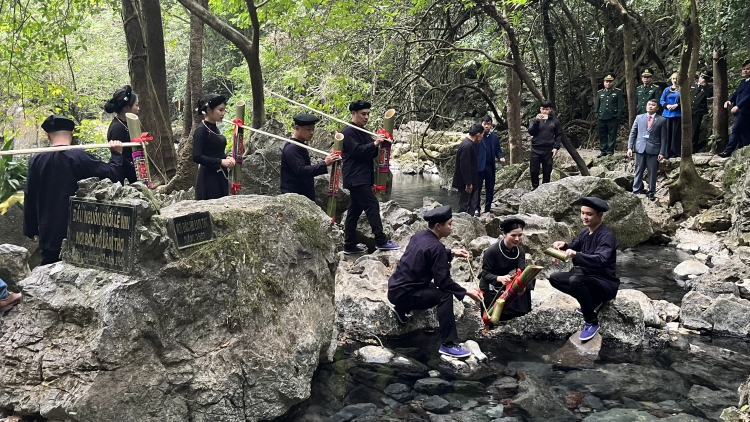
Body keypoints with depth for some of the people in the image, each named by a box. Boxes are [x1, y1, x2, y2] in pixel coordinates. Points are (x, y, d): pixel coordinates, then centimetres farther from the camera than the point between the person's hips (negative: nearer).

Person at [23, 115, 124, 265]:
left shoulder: (36, 161, -2)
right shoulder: (80, 157, -12)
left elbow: (29, 198, 3)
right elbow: (111, 174, -12)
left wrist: (31, 229, 12)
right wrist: (117, 154, 6)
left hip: (49, 230, 3)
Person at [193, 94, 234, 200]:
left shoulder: (215, 129, 12)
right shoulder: (201, 130, -12)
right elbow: (197, 157, -19)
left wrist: (227, 158, 2)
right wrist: (221, 162, -20)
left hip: (221, 177, 9)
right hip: (208, 179, -8)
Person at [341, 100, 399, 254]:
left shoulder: (362, 132, 21)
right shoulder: (348, 132, -9)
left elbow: (371, 153, 21)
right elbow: (357, 151, -19)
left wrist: (377, 144, 3)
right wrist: (374, 144, -24)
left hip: (363, 177, 10)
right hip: (356, 178, -10)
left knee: (354, 211, 9)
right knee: (372, 206, -13)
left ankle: (350, 245, 11)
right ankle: (381, 241, -12)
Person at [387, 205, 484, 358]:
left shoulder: (420, 235, 3)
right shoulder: (435, 247, -21)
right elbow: (443, 281, -20)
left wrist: (451, 252, 14)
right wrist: (466, 292, -12)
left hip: (395, 288, 9)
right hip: (403, 294, -9)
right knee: (445, 295, -20)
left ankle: (402, 308, 28)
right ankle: (447, 345, -18)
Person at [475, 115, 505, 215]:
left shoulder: (495, 137, 11)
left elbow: (498, 150, 15)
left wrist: (501, 157, -6)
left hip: (490, 167, 4)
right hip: (479, 166, -4)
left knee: (490, 189, 9)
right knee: (477, 189, 2)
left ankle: (488, 209, 18)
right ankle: (476, 208, 11)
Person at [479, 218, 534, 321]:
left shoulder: (520, 251, -9)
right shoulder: (492, 251, -27)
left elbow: (522, 271, -22)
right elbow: (485, 274, -27)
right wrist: (500, 278, -48)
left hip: (506, 285, 5)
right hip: (490, 287, -5)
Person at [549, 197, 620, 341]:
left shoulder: (606, 236, -21)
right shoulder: (586, 232, 5)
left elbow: (601, 260, -36)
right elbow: (574, 247, 14)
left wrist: (576, 255, -45)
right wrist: (564, 245, -9)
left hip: (606, 283, -9)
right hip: (588, 277, 9)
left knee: (575, 280, -35)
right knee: (555, 278, 3)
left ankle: (592, 323, -18)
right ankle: (592, 301, 3)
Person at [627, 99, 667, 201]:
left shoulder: (662, 120, 4)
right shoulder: (639, 117, 10)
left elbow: (663, 138, 1)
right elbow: (633, 133, 8)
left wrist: (662, 152, -5)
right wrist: (630, 147, -1)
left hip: (654, 150, -1)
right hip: (640, 148, 2)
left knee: (652, 172, 3)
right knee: (638, 171, 6)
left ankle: (651, 193, 12)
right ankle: (636, 191, 13)